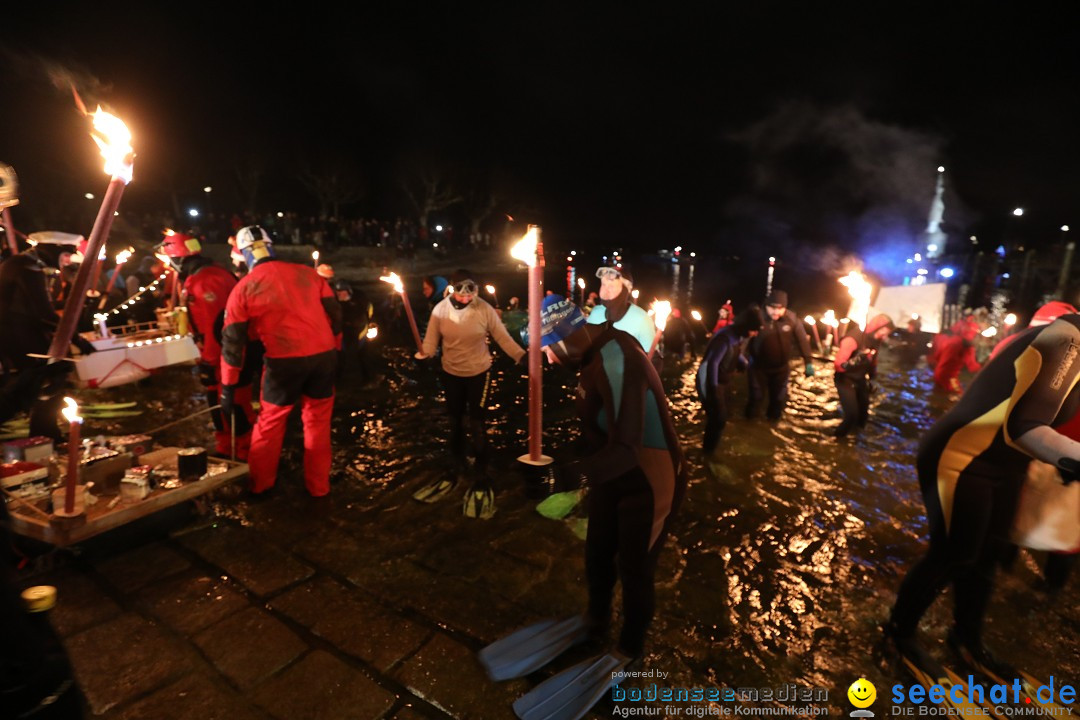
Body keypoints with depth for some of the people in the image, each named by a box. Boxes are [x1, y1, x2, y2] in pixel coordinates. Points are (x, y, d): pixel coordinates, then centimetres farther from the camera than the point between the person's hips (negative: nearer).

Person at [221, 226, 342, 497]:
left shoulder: (244, 287, 2)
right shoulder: (308, 273, 8)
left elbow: (233, 340, 2)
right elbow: (335, 314, 9)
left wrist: (228, 386, 7)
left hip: (284, 361, -2)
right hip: (324, 355, 3)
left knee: (270, 422, 18)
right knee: (318, 421, 15)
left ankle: (259, 484, 32)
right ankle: (318, 486, 25)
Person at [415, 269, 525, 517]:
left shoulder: (484, 309, -16)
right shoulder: (441, 309, -11)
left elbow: (503, 337, -14)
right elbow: (432, 339, -8)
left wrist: (521, 355, -27)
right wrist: (425, 353, -29)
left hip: (479, 372, -3)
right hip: (451, 373, 3)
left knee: (476, 425, -1)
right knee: (456, 423, 18)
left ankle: (482, 477, 19)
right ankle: (456, 469, 40)